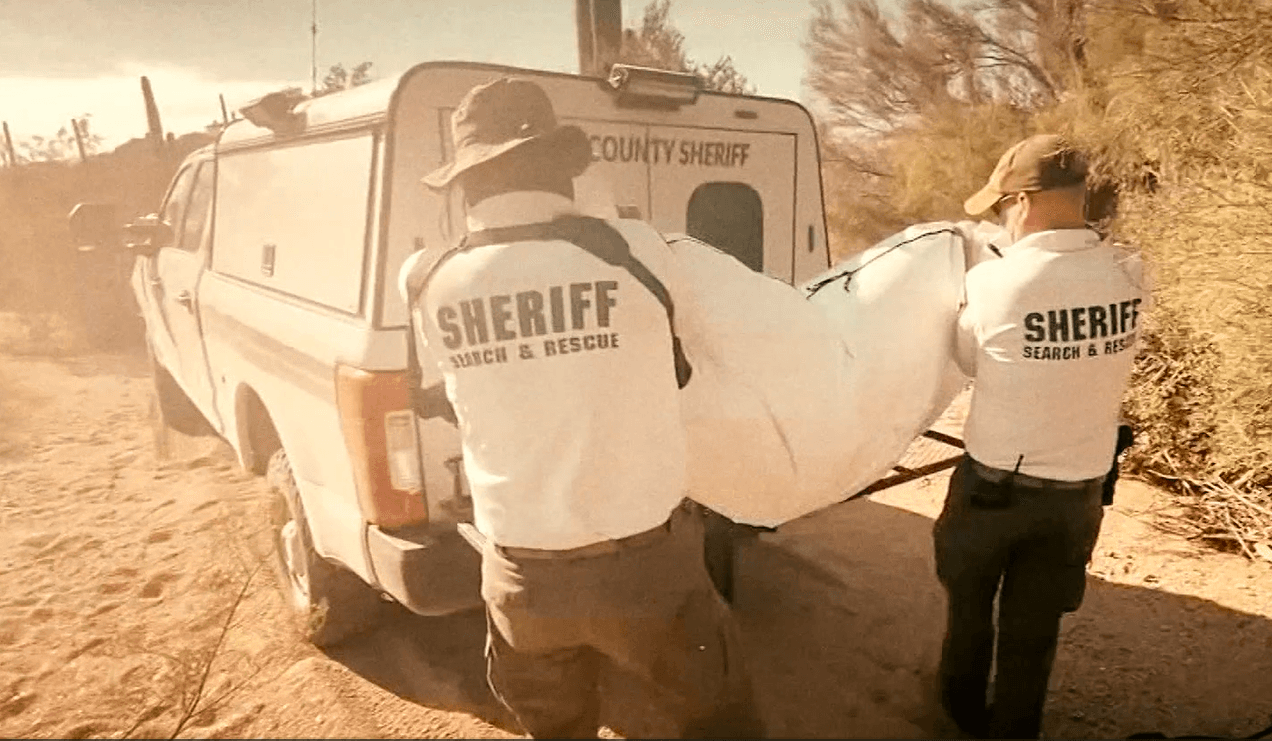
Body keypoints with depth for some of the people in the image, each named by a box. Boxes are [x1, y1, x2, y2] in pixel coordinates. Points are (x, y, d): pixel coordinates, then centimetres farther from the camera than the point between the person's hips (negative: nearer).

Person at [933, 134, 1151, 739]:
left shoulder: (992, 281, -22)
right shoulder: (1130, 276, -10)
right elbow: (1098, 359, 5)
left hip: (994, 483, -3)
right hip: (1079, 491, 3)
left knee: (970, 602, 23)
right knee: (1034, 626, 19)